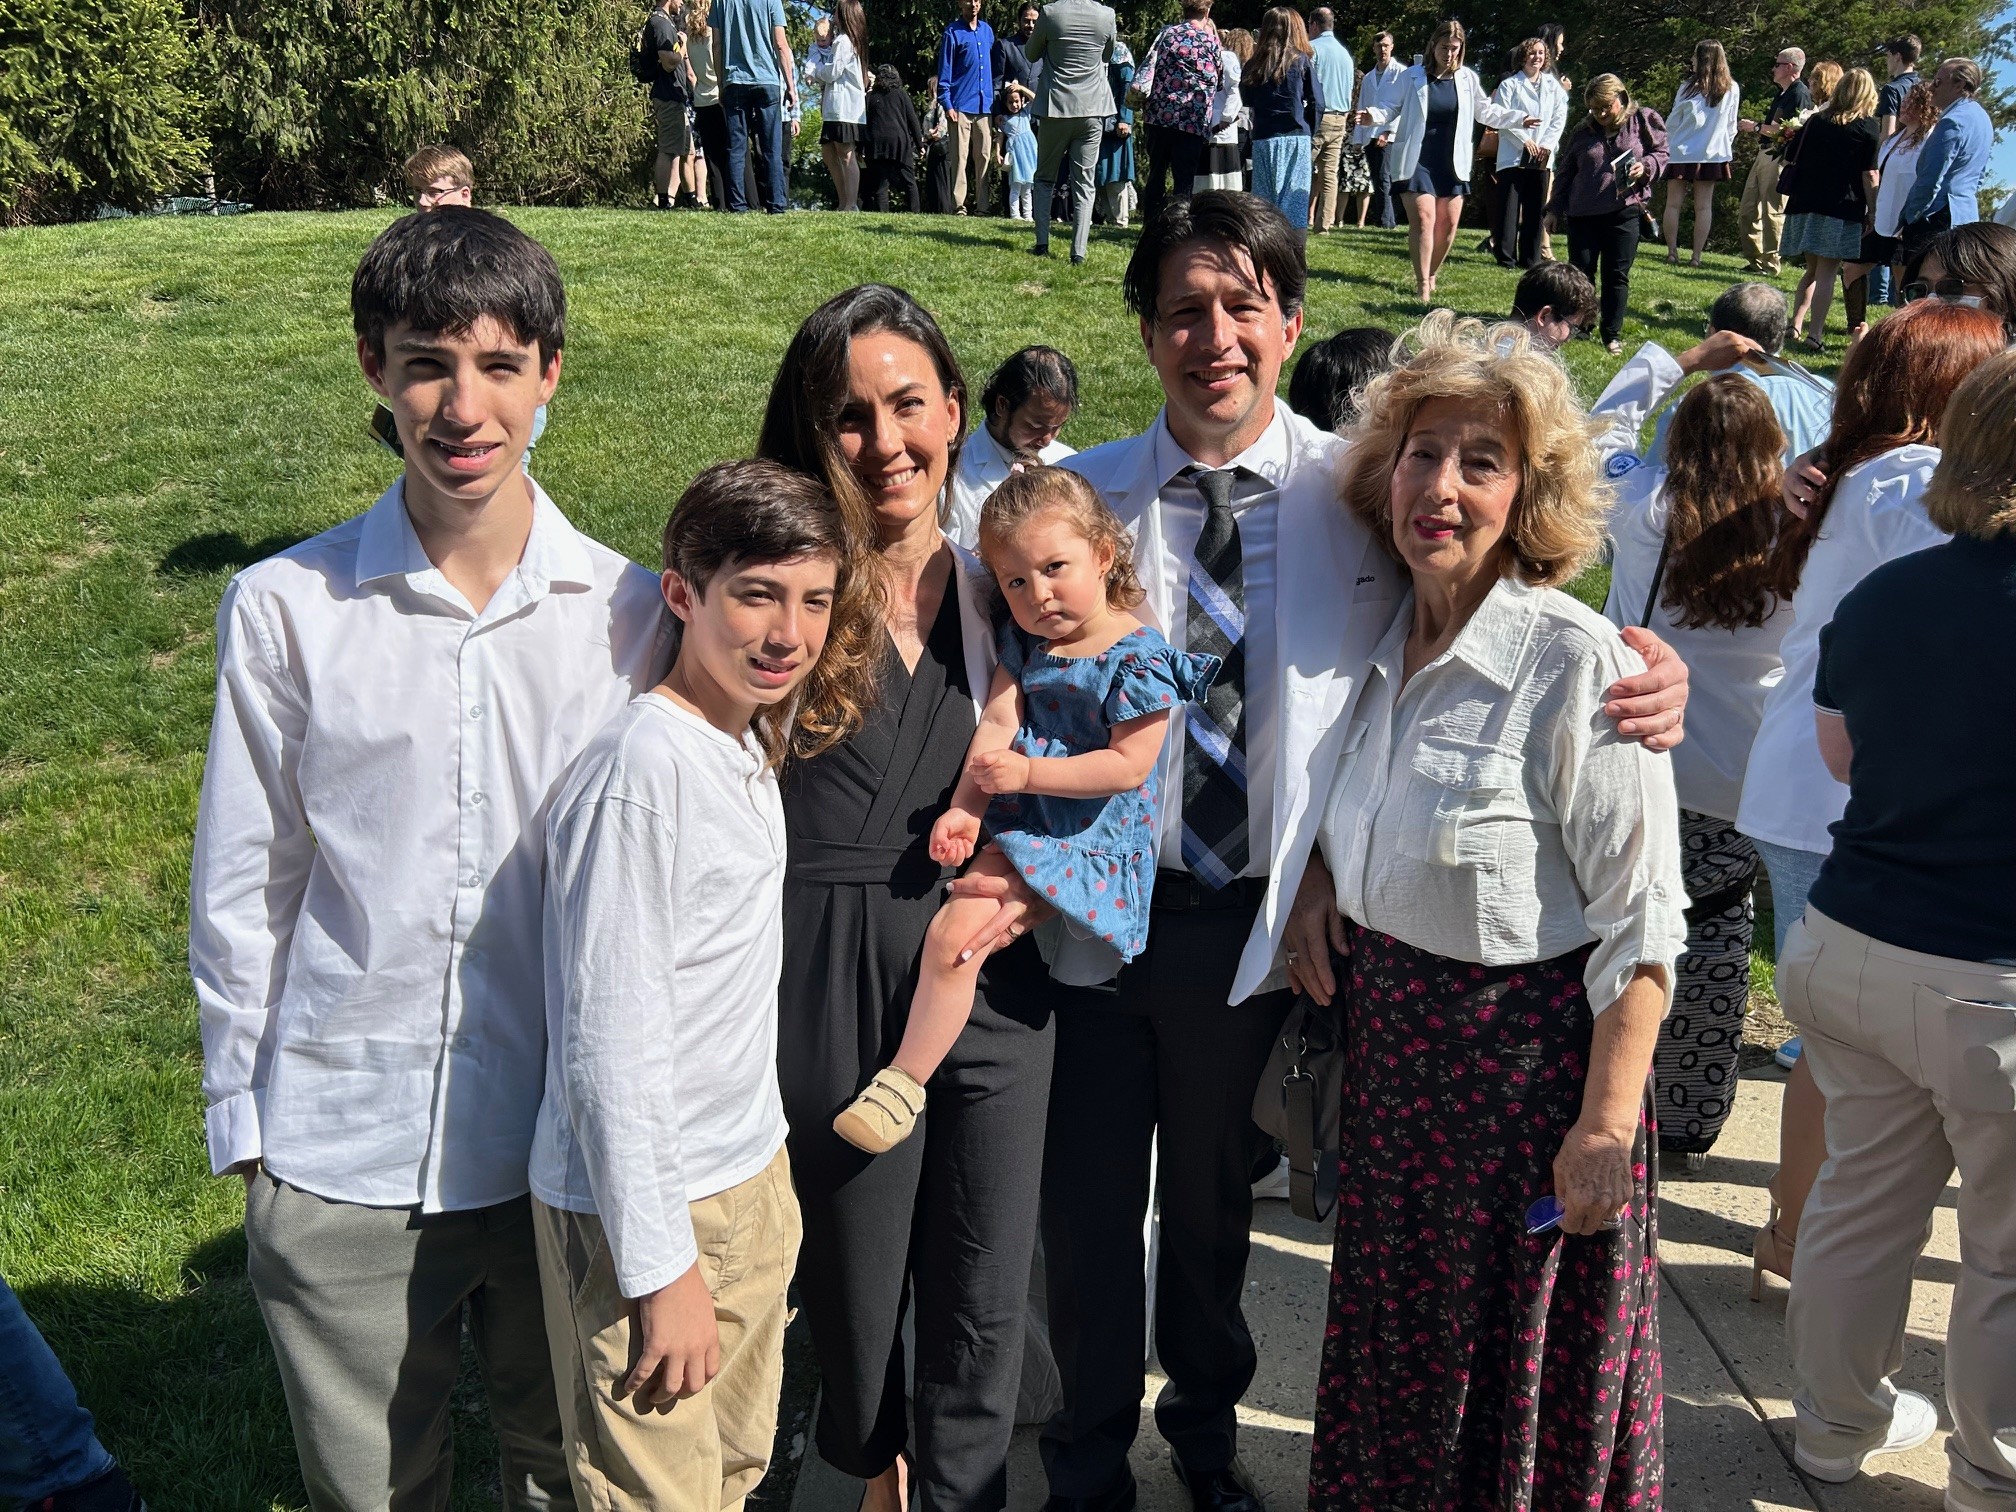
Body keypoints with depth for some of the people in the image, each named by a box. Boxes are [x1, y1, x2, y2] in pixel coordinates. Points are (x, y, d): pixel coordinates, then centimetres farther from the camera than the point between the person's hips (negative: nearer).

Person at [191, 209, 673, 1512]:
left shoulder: (628, 609, -3)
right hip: (339, 1168, 0)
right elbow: (243, 890, 1)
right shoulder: (286, 609, -6)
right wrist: (241, 1124, 4)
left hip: (564, 1151, 1)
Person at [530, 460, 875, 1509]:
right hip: (641, 1210, -8)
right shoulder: (644, 768, -22)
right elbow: (608, 1041, -22)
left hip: (751, 1182, 8)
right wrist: (662, 1269, -19)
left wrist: (761, 1160, 17)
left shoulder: (750, 741, 5)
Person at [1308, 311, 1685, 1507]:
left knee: (1523, 1388, 13)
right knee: (1395, 1364, 22)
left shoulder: (1578, 663, -18)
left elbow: (1639, 925, -18)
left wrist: (1606, 1125, -19)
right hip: (1390, 1051, 7)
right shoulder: (1381, 649, 3)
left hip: (1530, 1058, -6)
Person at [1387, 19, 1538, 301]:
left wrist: (1519, 118, 9)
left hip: (1451, 162, 4)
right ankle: (1422, 285, -11)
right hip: (1418, 159, -4)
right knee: (1424, 217, -14)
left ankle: (1431, 274, 25)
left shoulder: (1467, 78, 4)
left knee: (1448, 223, 4)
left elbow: (1485, 111, 15)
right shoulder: (1413, 77, -4)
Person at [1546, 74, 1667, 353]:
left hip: (1623, 212, -2)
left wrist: (1645, 167, -14)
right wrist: (1555, 208, 13)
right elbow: (1564, 170, 15)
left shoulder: (1643, 120, 3)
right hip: (1582, 213, 2)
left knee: (1617, 275, 0)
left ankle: (1613, 335, 8)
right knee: (1580, 272, 3)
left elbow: (1661, 153, 7)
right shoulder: (1582, 130, 9)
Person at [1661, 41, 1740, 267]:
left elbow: (1672, 122, -3)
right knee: (1704, 206, 5)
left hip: (1681, 152, -2)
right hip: (1713, 153, 3)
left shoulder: (1689, 87, -8)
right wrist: (1725, 147, 18)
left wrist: (1667, 145, 11)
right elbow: (1731, 125, 7)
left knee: (1673, 204, 6)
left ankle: (1672, 252, 5)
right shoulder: (1732, 89, 0)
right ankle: (1697, 255, 4)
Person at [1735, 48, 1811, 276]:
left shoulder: (1799, 93, -12)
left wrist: (1756, 127, -14)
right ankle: (1754, 260, 18)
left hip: (1780, 159, -10)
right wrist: (1752, 129, 11)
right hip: (1764, 155, 11)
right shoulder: (1782, 94, 20)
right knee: (1747, 212, 11)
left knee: (1773, 213, -7)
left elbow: (1787, 131, -21)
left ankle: (1771, 265, -3)